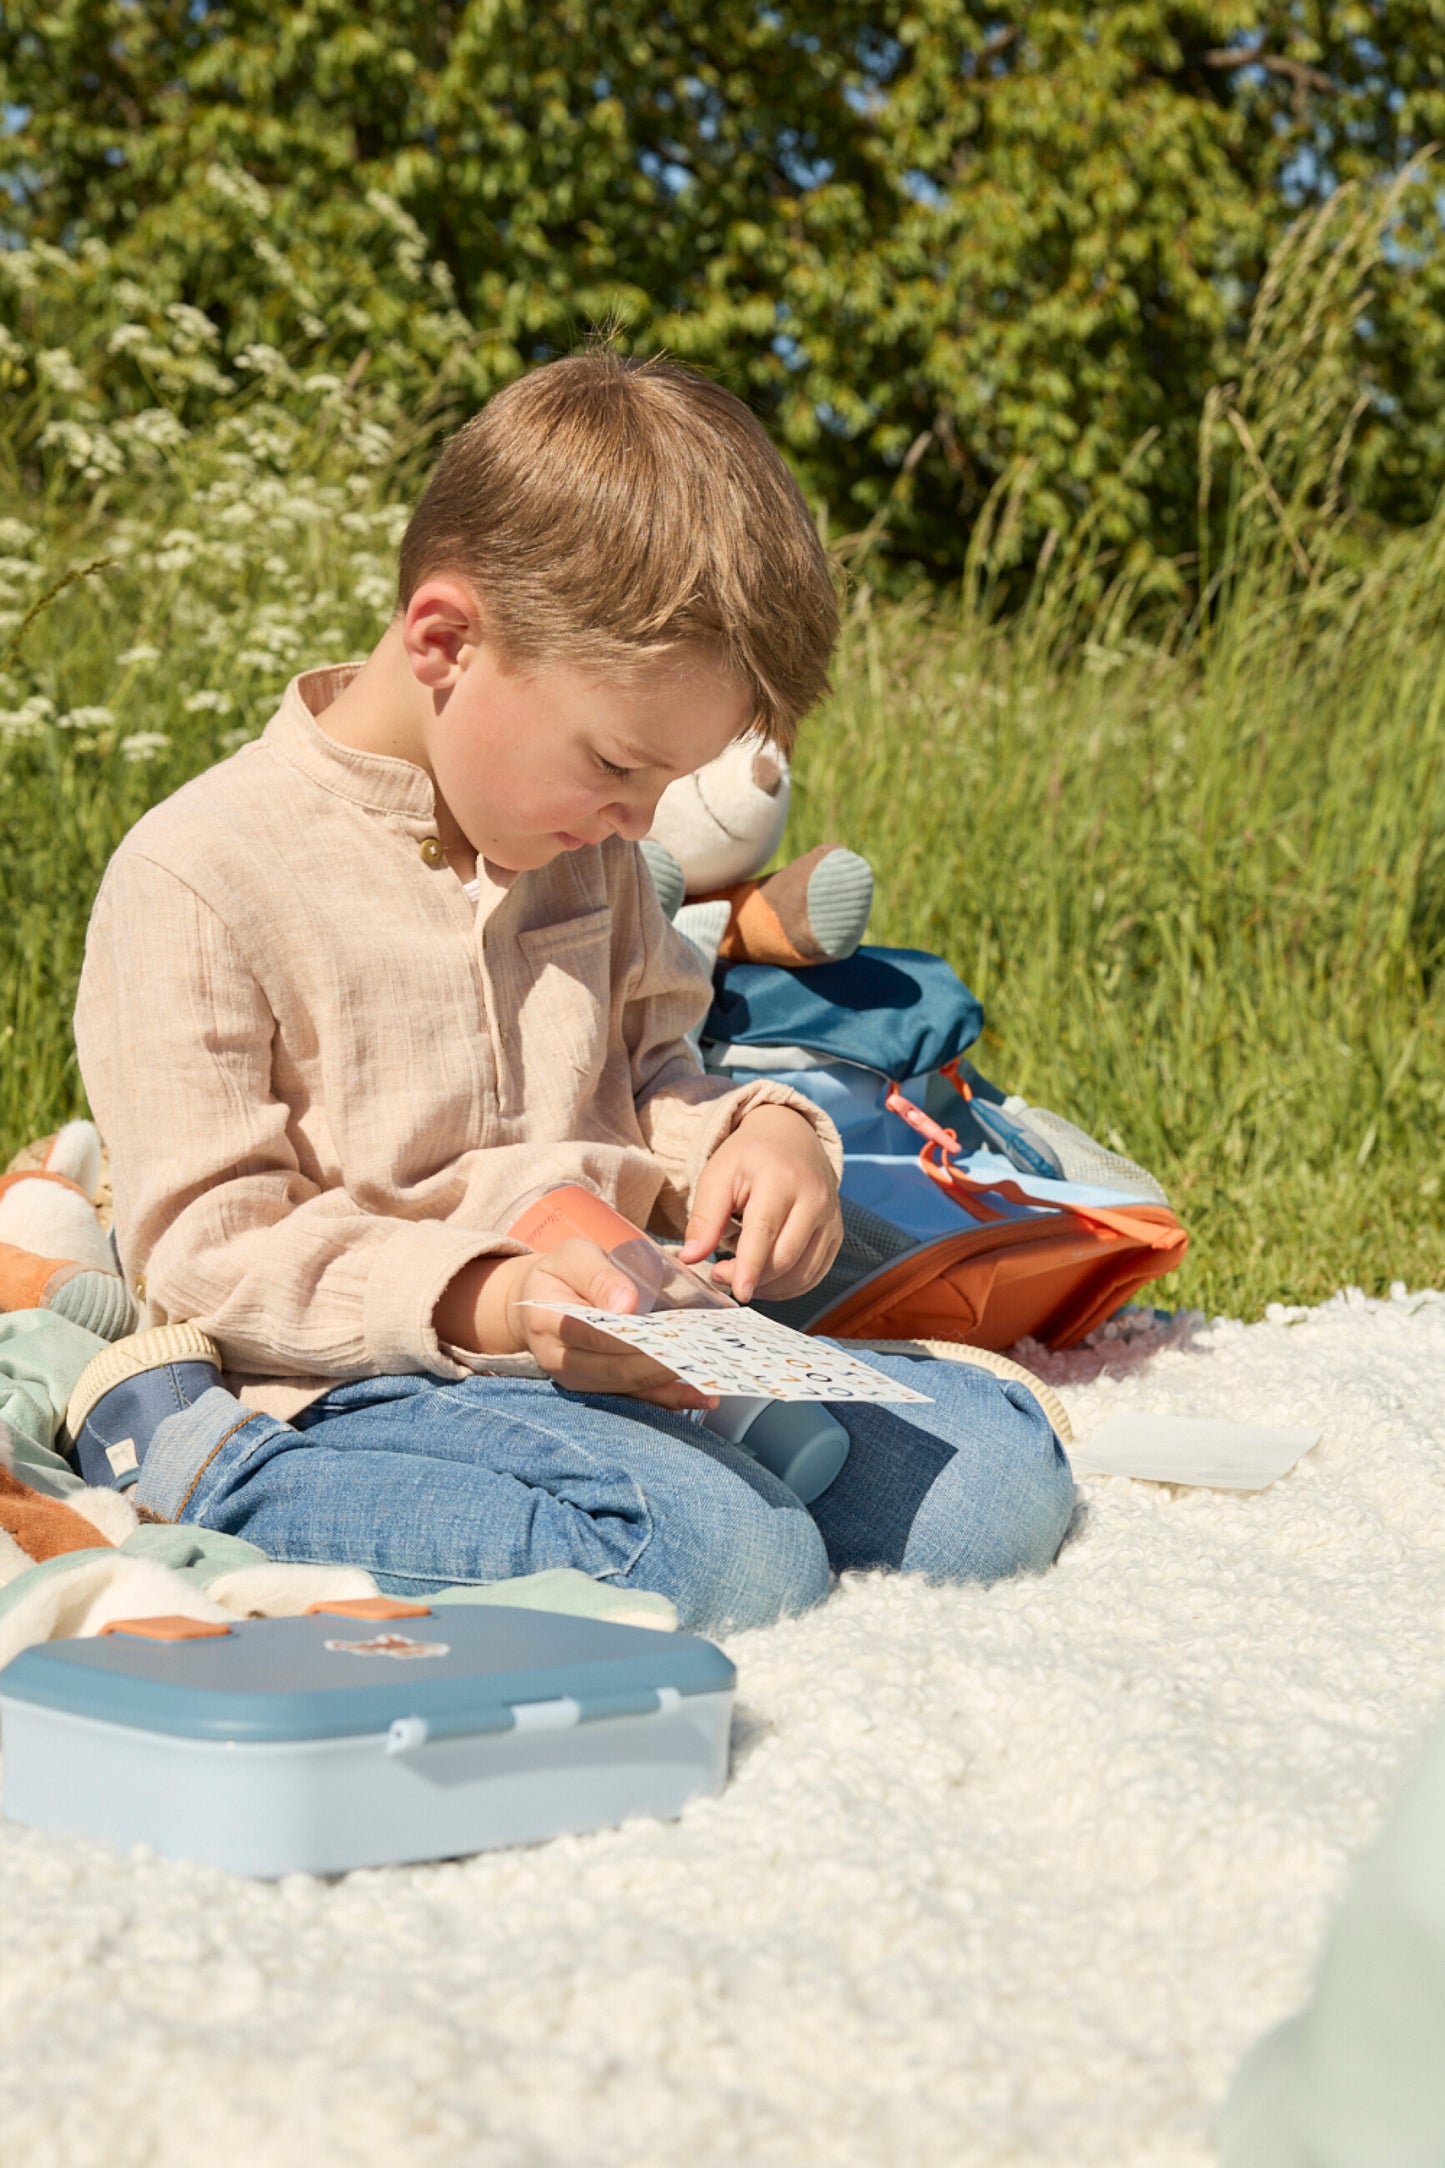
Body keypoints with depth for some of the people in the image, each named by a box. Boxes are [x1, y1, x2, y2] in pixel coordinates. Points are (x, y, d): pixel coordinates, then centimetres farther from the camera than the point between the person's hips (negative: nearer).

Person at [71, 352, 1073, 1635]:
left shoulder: (582, 843, 12)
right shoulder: (199, 875, -11)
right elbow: (205, 1248, -13)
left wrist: (753, 1135, -2)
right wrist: (479, 1302, -26)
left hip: (619, 1359, 8)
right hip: (341, 1394, -8)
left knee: (996, 1465, -6)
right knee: (730, 1560, -32)